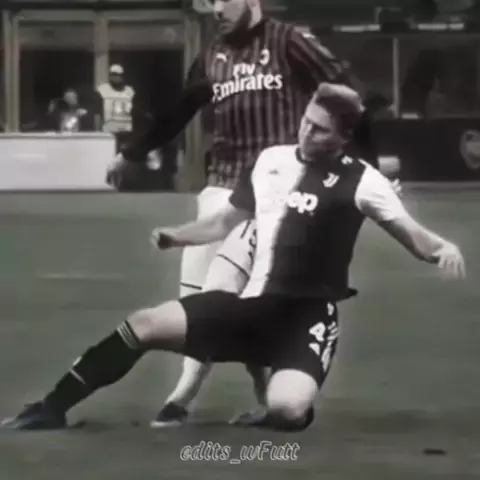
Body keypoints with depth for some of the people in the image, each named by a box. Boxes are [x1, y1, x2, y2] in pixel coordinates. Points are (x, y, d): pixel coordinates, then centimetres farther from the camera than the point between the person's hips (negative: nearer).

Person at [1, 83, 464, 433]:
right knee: (145, 324, -11)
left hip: (306, 316, -5)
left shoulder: (359, 180, -6)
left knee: (286, 409, -34)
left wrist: (443, 248, -31)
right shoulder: (271, 160, 10)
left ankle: (297, 402, 6)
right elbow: (226, 221, 23)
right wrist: (174, 236, 11)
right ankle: (52, 408, -1)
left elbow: (413, 236, -10)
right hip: (254, 304, 5)